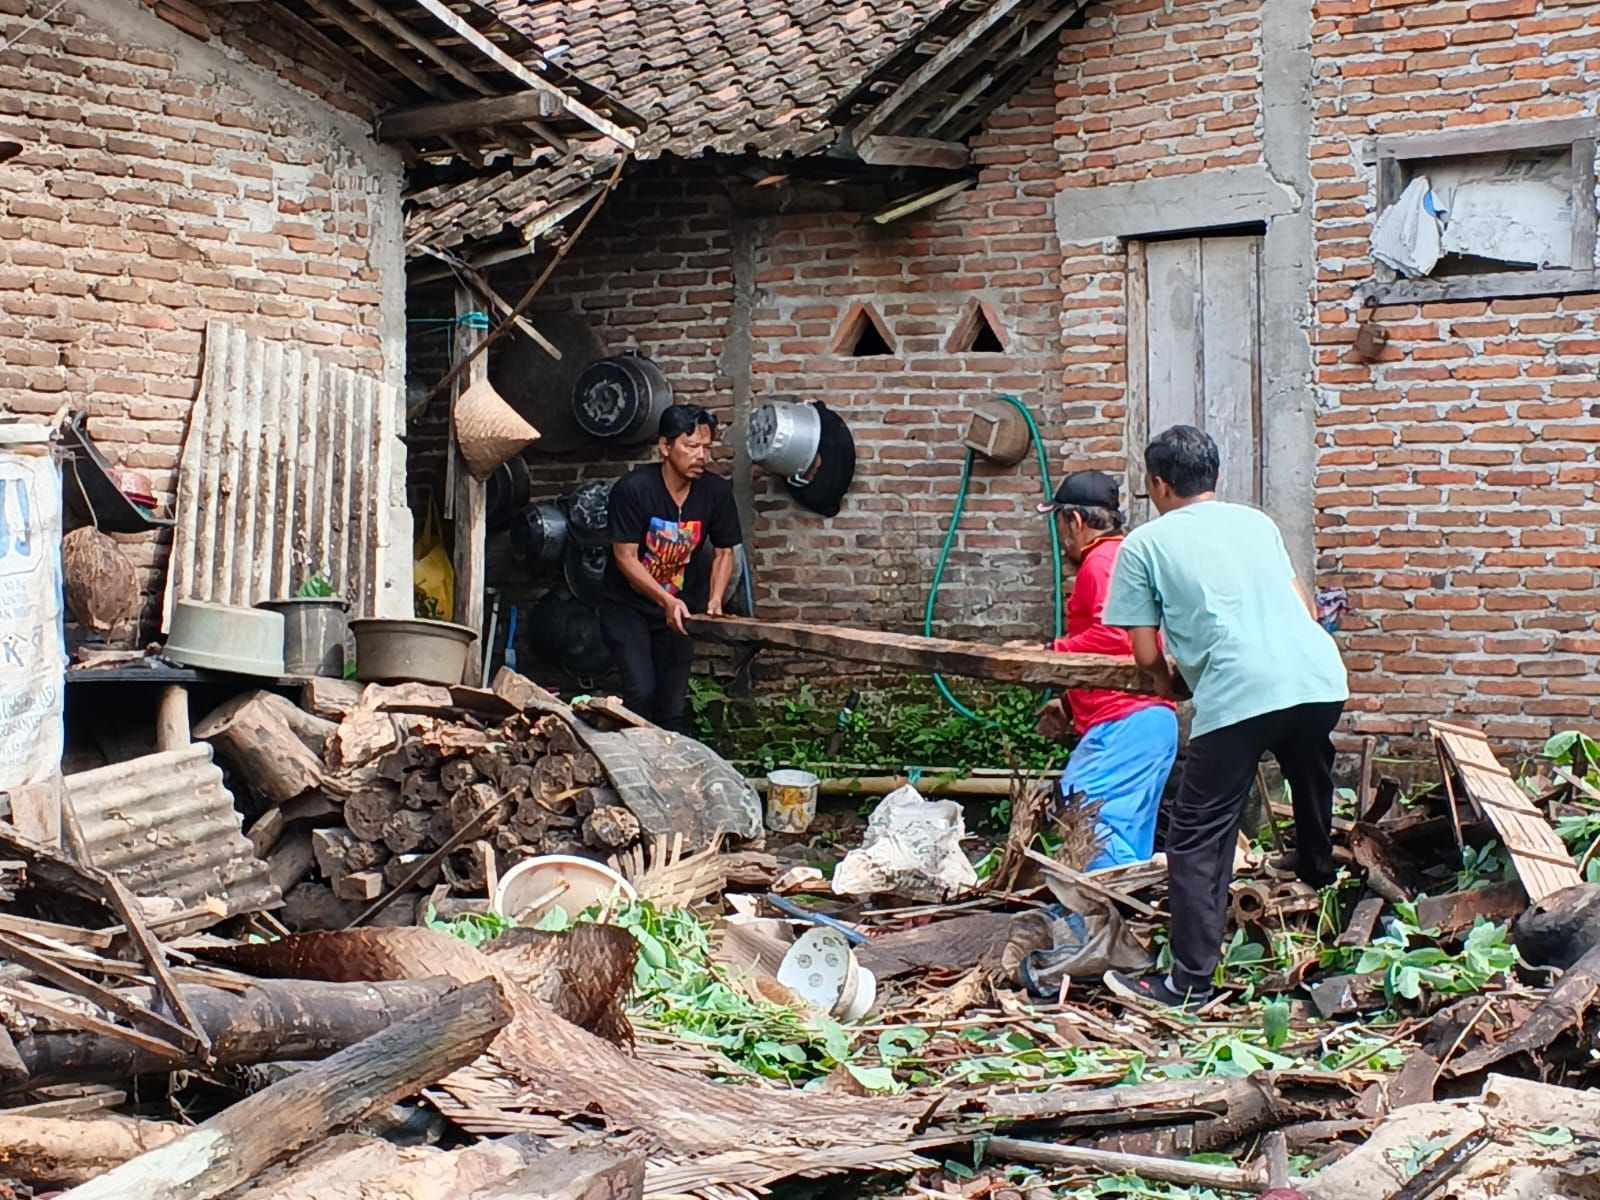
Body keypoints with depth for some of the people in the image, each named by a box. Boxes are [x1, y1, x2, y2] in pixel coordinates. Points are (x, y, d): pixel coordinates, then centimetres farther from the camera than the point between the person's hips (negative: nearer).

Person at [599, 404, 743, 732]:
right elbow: (625, 557, -20)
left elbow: (724, 552, 4)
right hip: (627, 606, -4)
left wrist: (715, 599, -13)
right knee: (641, 691, -20)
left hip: (678, 609, 4)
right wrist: (666, 600, -31)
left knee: (673, 705, 5)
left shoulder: (716, 492, -8)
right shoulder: (632, 489, -20)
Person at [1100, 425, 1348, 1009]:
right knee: (1310, 770, 35)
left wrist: (1165, 680, 29)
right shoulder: (1257, 521, 23)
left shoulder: (1143, 544, 9)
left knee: (1197, 837, 1)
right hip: (1321, 678, 6)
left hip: (1238, 695, -6)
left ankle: (1189, 982, -3)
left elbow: (1148, 655, 8)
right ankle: (1317, 873, 60)